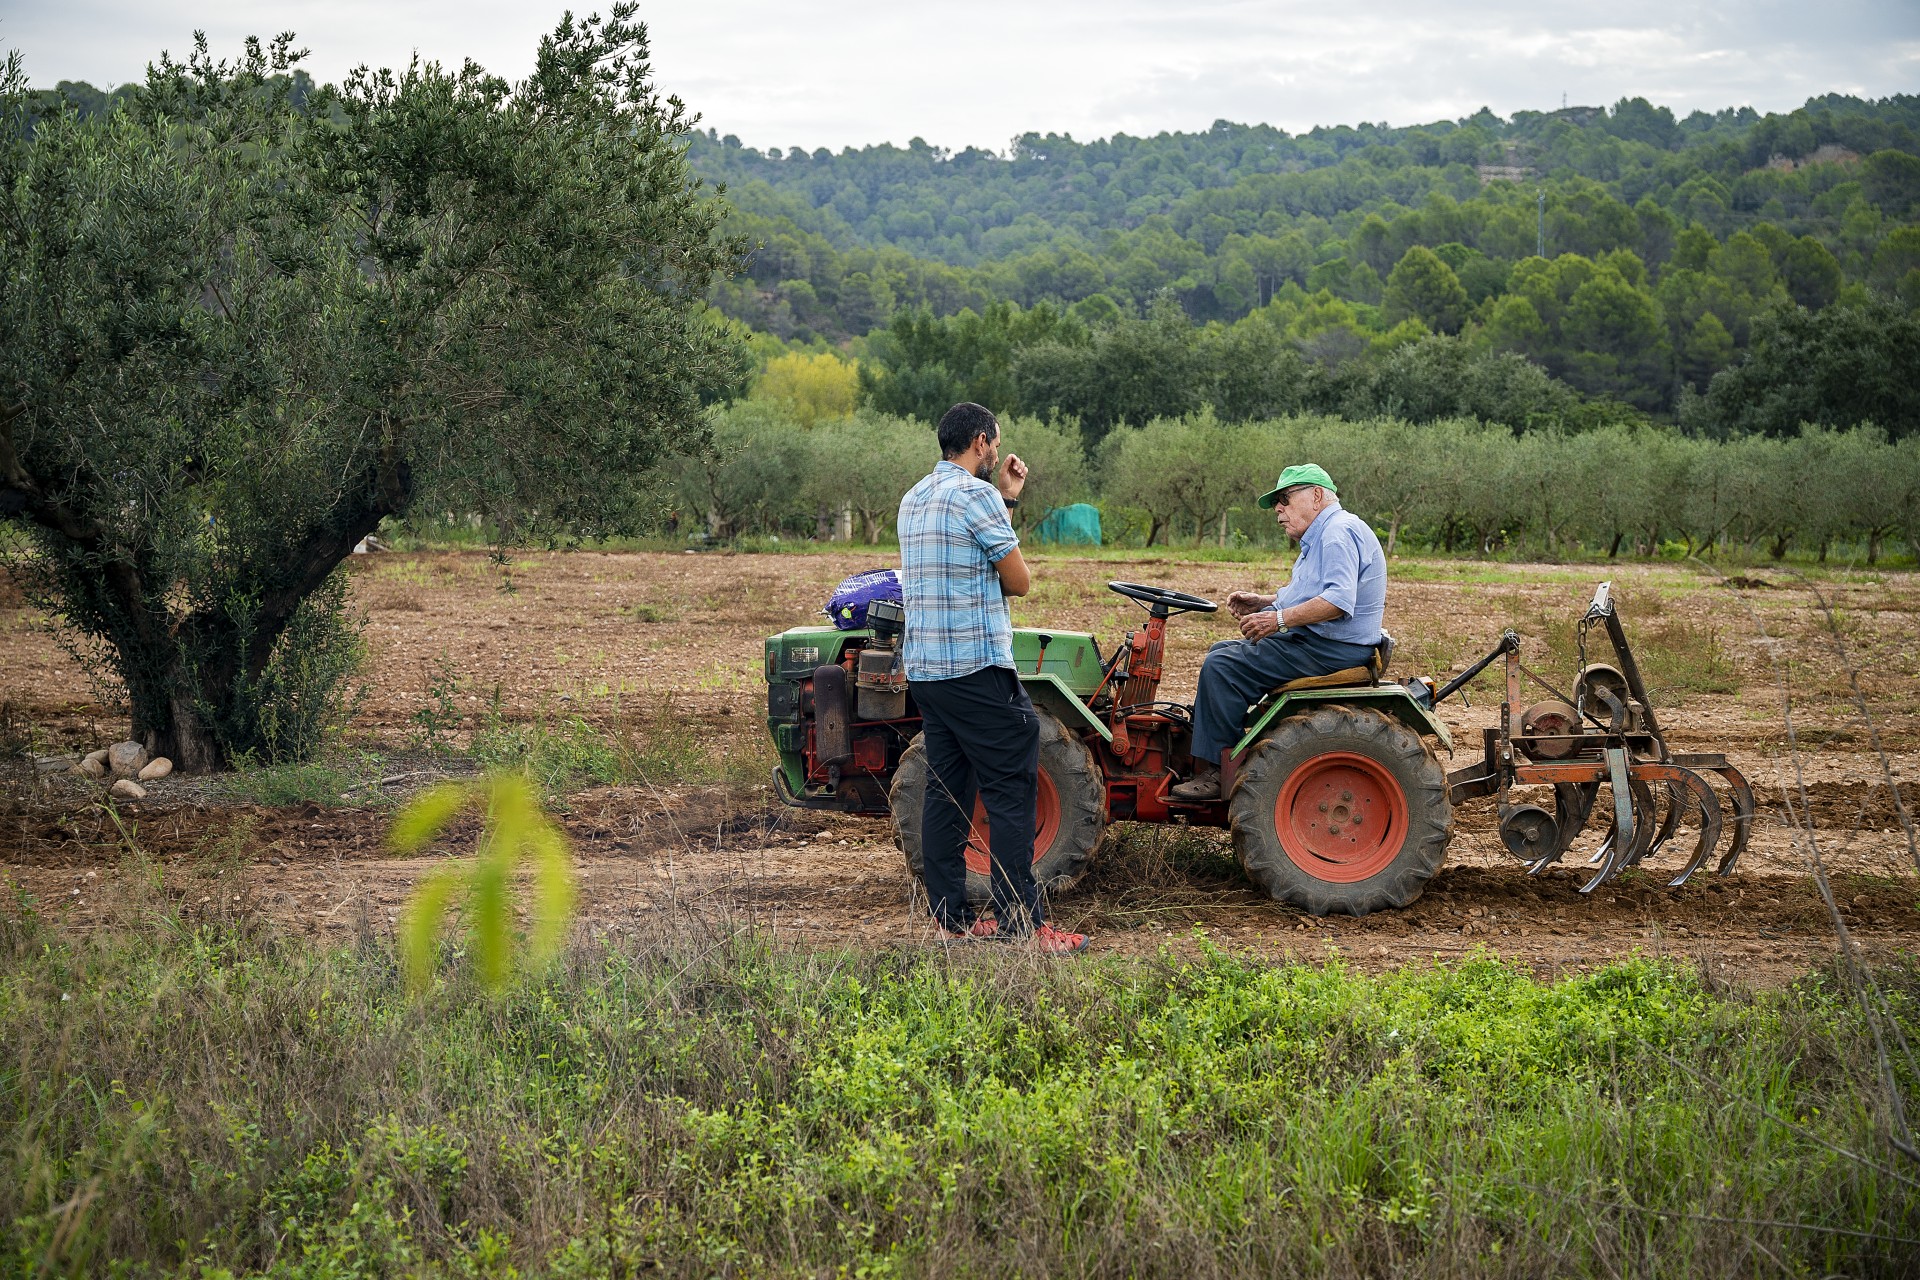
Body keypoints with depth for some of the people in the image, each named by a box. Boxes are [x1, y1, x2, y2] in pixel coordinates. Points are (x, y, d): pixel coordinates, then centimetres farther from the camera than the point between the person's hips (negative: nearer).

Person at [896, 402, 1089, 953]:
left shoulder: (914, 499, 16)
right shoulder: (975, 494, -11)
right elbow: (1019, 581, -7)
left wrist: (1006, 498, 23)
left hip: (922, 667, 9)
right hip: (975, 666, -9)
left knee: (946, 789, 10)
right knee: (1011, 790, -6)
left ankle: (950, 915, 12)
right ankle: (1021, 922, -8)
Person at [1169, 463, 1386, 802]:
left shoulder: (1340, 532, -17)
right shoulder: (1321, 538, 19)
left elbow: (1338, 600, -30)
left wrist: (1279, 618, -27)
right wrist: (1263, 603, 11)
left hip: (1333, 650, -12)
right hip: (1316, 643, 12)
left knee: (1223, 666, -17)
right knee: (1222, 653, 15)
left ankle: (1210, 773, -16)